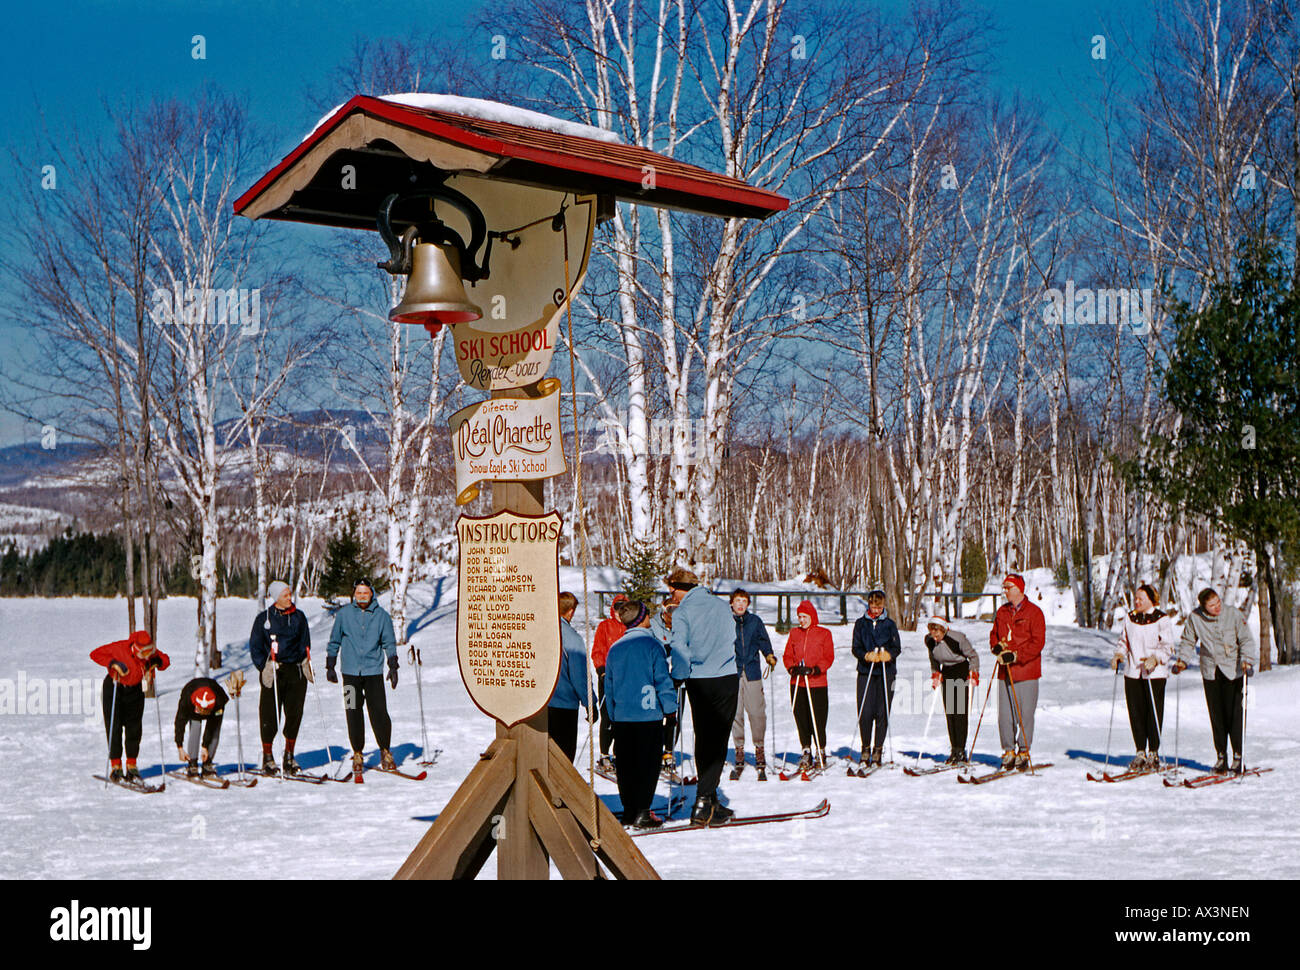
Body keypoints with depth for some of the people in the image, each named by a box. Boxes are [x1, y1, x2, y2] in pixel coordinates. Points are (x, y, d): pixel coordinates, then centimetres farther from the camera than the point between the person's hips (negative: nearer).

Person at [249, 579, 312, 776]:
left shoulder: (298, 616, 10)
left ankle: (289, 755, 15)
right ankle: (268, 756, 11)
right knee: (270, 715, -3)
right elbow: (255, 647, 4)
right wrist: (265, 666, -10)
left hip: (296, 669, 2)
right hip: (273, 672, -2)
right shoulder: (264, 618, 2)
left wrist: (305, 662, 2)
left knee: (295, 714, 2)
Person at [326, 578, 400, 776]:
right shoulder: (344, 614, 4)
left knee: (379, 712, -7)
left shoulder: (381, 615, 4)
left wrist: (393, 667, 4)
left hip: (374, 671, -1)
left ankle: (385, 751, 8)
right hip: (350, 672, 1)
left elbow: (389, 643, 11)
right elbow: (334, 641, 13)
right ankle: (357, 754, 12)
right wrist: (330, 666, 12)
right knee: (353, 714, 1)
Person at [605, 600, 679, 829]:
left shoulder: (614, 648, 9)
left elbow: (609, 686, 14)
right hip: (648, 715, -5)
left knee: (625, 764, 10)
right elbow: (663, 680, -9)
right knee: (647, 764, 0)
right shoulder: (652, 645, -8)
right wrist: (670, 709, 0)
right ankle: (642, 813, -2)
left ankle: (629, 811, 14)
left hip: (621, 717, 5)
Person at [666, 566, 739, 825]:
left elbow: (680, 650, -13)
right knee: (718, 741, -1)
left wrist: (677, 679, -4)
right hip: (728, 679, 2)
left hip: (699, 684, -2)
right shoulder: (721, 606, 11)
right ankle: (704, 801, -11)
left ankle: (709, 801, 15)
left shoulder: (682, 612, -3)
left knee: (703, 739, 10)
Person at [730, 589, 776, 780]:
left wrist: (769, 655, 1)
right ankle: (739, 750, 9)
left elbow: (763, 641, 17)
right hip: (732, 673, 0)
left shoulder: (755, 621, 11)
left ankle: (759, 748, 7)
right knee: (735, 713, -2)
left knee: (757, 712, -6)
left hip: (752, 673, 0)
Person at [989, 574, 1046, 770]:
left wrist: (1015, 655, -19)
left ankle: (1024, 752, 9)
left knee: (1025, 714, -1)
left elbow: (1037, 642, -10)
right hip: (1005, 672, 5)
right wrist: (997, 647, -2)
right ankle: (1009, 752, 12)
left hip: (1026, 671, -5)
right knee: (1004, 714, 2)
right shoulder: (1002, 612, 13)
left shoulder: (1034, 612, -4)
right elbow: (994, 634, 22)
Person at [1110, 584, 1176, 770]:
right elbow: (1124, 642, 20)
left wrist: (1155, 659, -22)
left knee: (1154, 713, -2)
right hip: (1132, 673, 4)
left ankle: (1153, 754, 9)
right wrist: (1118, 655, 1)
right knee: (1136, 713, 4)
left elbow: (1168, 647, -5)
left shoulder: (1162, 620, -4)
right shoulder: (1129, 618, 10)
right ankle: (1140, 753, 14)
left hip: (1155, 673, -4)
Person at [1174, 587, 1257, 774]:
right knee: (1216, 716, 3)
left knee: (1234, 714, -6)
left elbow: (1246, 640, -5)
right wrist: (1182, 660, -4)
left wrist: (1247, 661, -20)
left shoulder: (1233, 614, -9)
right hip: (1210, 672, 2)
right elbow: (1188, 642, 9)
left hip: (1233, 671, -2)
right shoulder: (1194, 618, -5)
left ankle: (1237, 755, 5)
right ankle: (1221, 756, 13)